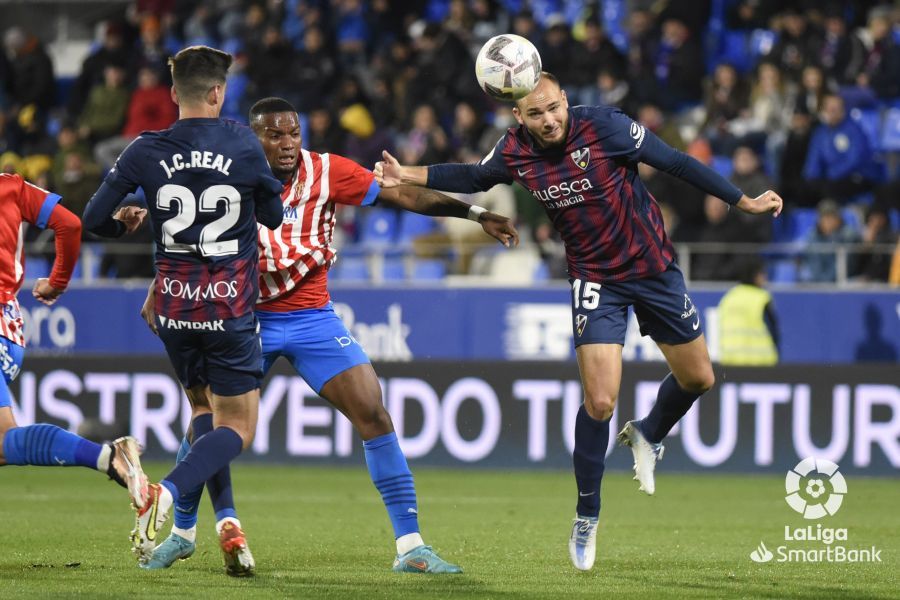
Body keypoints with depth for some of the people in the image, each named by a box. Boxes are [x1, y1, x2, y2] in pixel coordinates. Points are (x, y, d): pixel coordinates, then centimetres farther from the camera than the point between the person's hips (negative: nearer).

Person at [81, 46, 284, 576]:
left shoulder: (146, 151, -5)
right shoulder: (244, 145, -8)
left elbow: (94, 219, -1)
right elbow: (274, 216, 5)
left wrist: (125, 223, 21)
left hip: (174, 306, 3)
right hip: (231, 307, -3)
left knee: (206, 408, 22)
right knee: (238, 428, 3)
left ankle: (226, 519, 4)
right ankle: (165, 494, -24)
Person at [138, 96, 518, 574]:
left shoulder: (327, 172, -11)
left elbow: (405, 196, -11)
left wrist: (475, 213, -17)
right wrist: (158, 291, -4)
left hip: (312, 316, 0)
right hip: (247, 319, 0)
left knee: (373, 414, -11)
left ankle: (410, 546, -6)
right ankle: (181, 532, 23)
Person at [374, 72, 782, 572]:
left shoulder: (605, 127, -21)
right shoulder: (515, 152, -11)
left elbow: (677, 163, -14)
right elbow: (473, 177, 11)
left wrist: (743, 202, -11)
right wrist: (407, 175, 1)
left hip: (654, 267, 0)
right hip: (595, 281, 0)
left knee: (697, 379, 10)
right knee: (599, 402, -14)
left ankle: (647, 436, 43)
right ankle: (586, 517, 4)